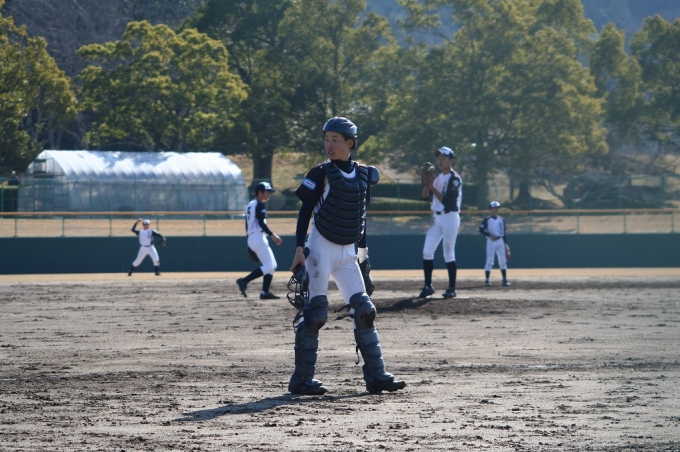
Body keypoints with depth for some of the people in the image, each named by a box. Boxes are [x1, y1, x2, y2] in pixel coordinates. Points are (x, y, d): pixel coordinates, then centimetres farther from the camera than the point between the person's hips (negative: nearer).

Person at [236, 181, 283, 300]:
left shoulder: (250, 205, 19)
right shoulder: (260, 205, -9)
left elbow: (247, 225, 21)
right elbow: (261, 223, -19)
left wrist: (250, 245, 24)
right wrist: (273, 235, -19)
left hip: (251, 238, 10)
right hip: (259, 238, -10)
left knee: (272, 265, 11)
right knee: (269, 266, -12)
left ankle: (265, 292, 3)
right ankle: (244, 281, -19)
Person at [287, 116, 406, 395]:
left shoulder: (363, 175, 8)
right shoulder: (322, 173, -7)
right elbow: (305, 212, -8)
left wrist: (362, 253, 16)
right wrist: (299, 249, -16)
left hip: (348, 252, 5)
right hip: (321, 247, -5)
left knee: (363, 311, 2)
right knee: (314, 313, -8)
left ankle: (376, 375, 6)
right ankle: (302, 379, -3)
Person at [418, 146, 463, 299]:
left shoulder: (454, 179, -10)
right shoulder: (437, 177, 13)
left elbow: (447, 201, -19)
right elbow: (424, 196, 10)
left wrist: (432, 187, -19)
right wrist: (426, 183, -8)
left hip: (450, 218, -7)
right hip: (436, 218, 7)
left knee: (449, 254, -3)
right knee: (427, 252, 0)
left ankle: (452, 288, 3)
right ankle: (428, 286, 5)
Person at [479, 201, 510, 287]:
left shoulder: (501, 219, 11)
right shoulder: (487, 220, -4)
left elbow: (504, 231, 15)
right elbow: (481, 230, -7)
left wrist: (505, 243, 11)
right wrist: (489, 235, -19)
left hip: (500, 241, 5)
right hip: (491, 241, -5)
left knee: (503, 261, 3)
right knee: (489, 261, -6)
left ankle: (505, 280, 6)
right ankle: (487, 280, -2)